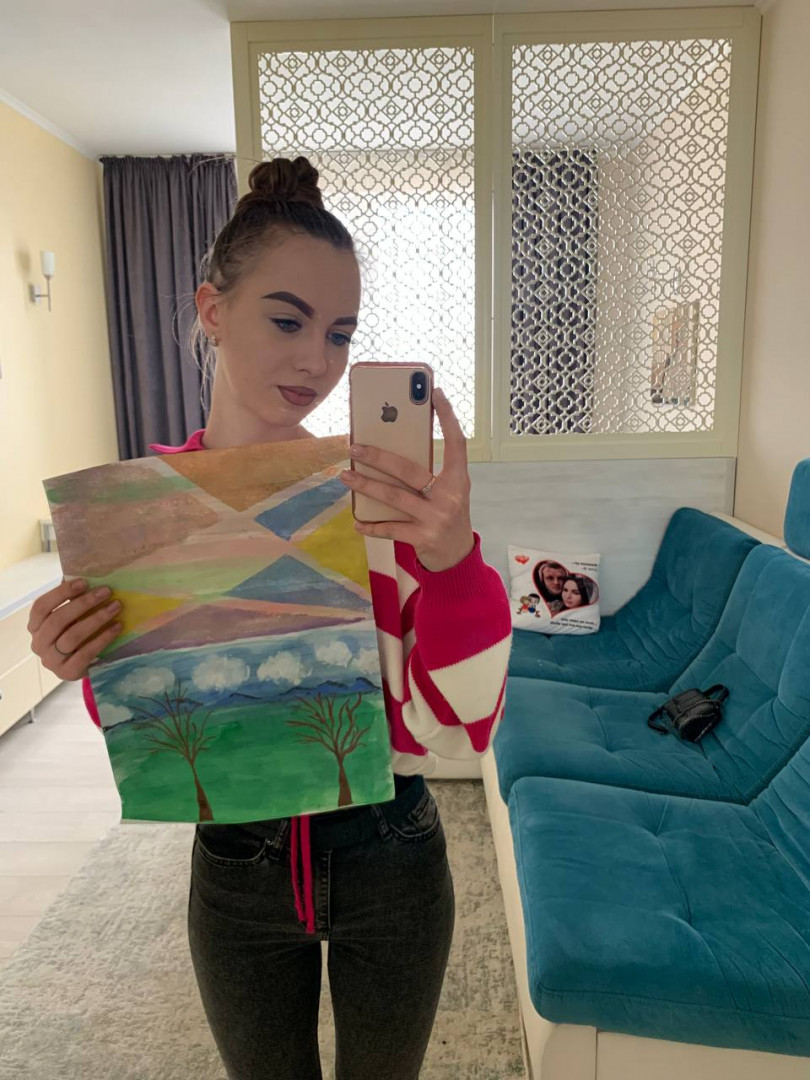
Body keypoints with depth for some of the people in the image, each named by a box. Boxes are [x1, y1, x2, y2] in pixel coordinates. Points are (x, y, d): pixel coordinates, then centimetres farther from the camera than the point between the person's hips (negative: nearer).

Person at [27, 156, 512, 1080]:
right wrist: (94, 673, -21)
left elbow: (456, 730, -20)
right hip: (237, 873, 1)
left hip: (387, 858, -1)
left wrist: (452, 558, -37)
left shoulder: (378, 493, -16)